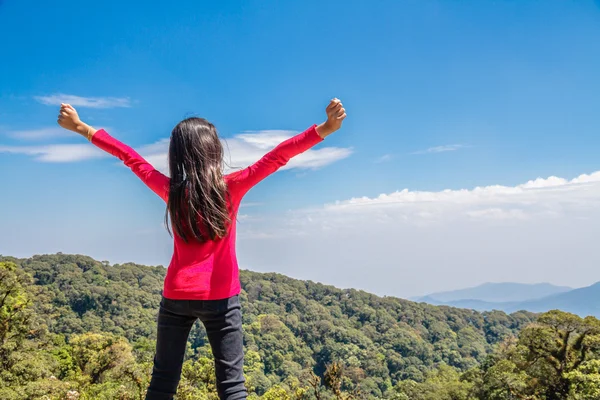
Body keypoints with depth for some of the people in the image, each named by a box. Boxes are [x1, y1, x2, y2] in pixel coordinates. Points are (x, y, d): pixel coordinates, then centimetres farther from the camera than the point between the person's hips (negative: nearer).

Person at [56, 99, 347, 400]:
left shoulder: (171, 190, -2)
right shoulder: (231, 187, -9)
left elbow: (129, 156, 6)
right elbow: (277, 157, -13)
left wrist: (82, 128, 17)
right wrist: (325, 129, -15)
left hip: (176, 297, 3)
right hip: (220, 298, -3)